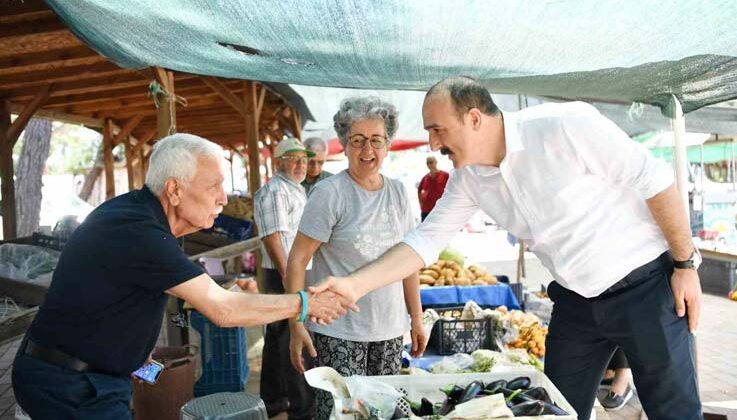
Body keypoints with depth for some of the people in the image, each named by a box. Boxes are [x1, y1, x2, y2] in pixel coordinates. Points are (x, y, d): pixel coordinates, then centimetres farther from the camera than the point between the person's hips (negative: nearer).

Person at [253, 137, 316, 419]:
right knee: (292, 342, -4)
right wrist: (288, 278, -24)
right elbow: (272, 238, -21)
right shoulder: (275, 192, -14)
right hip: (285, 277, -10)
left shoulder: (296, 189, 18)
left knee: (278, 340, 17)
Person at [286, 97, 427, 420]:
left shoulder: (398, 192, 6)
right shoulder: (330, 193, -10)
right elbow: (297, 261, -10)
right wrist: (296, 325, -16)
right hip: (339, 332, -5)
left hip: (390, 330, 5)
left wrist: (416, 318, 13)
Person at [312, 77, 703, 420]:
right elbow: (425, 239, -3)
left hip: (645, 285, -5)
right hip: (575, 301, 6)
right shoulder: (468, 178, -3)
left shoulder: (565, 124, -22)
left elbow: (655, 180, -15)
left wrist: (685, 265, -11)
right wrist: (353, 285, -12)